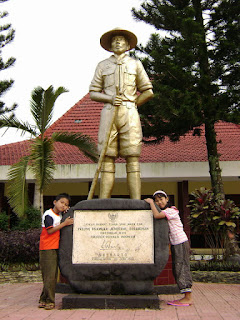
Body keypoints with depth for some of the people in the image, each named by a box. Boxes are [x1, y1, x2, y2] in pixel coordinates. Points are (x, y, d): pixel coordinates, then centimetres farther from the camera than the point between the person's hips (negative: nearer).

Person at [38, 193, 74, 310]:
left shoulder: (60, 215, 14)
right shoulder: (48, 215, -11)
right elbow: (50, 230, -18)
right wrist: (64, 223, -18)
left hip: (55, 248, 8)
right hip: (47, 249, -8)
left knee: (52, 275, 8)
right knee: (49, 275, -7)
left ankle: (44, 299, 15)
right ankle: (49, 300, 1)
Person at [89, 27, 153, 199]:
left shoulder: (135, 64, 16)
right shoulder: (103, 65, 16)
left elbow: (148, 92, 14)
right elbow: (93, 93, 12)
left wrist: (131, 104, 8)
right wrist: (110, 98, -5)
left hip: (130, 114, 0)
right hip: (109, 114, 1)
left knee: (132, 159, -7)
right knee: (107, 159, -5)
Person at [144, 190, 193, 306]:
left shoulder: (171, 211, -16)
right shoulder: (164, 212, 14)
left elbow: (156, 215, -28)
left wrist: (151, 202, -16)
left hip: (181, 243, -9)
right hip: (175, 244, 10)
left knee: (181, 268, -8)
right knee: (177, 270, 9)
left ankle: (188, 298, -4)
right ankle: (187, 297, 14)